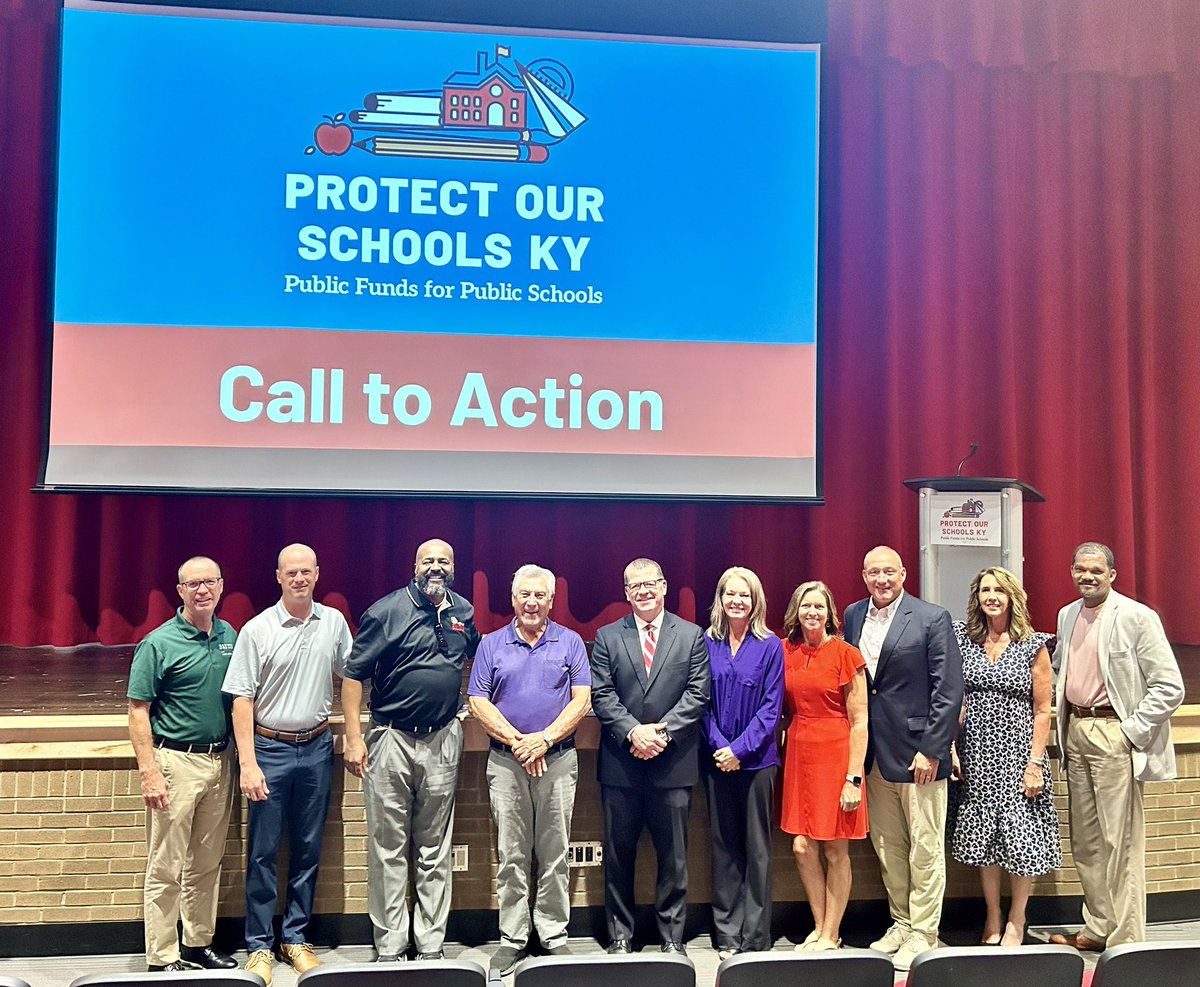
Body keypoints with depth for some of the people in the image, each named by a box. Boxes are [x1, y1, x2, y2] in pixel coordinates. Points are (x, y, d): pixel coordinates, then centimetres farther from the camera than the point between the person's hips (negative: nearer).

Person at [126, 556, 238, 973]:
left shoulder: (230, 636, 8)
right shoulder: (158, 644, -8)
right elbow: (138, 712, -9)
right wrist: (149, 772, -16)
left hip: (219, 762, 6)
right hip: (176, 762, -5)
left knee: (207, 864, 15)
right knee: (166, 869, 1)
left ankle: (198, 943, 29)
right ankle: (163, 959, 11)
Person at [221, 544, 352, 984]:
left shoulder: (334, 622, 2)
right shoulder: (257, 630, -7)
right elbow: (242, 699, -7)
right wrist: (247, 762, -13)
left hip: (317, 747, 3)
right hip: (270, 748, -3)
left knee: (308, 848, 10)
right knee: (263, 851, 3)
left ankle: (294, 938, 24)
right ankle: (259, 945, 15)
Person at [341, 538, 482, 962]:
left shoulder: (464, 612, 7)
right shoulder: (387, 611, -6)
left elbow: (477, 655, 27)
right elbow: (354, 674, -7)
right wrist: (353, 738, -12)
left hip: (443, 741, 4)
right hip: (390, 740, -3)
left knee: (435, 851, 10)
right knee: (387, 849, 3)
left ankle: (431, 944, 20)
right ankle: (389, 947, 13)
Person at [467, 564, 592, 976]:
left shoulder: (570, 642, 5)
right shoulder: (492, 644, 7)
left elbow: (582, 699, -1)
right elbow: (478, 702, 1)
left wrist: (545, 738, -13)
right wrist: (516, 741, -10)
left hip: (558, 760, 0)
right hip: (505, 761, 0)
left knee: (554, 855, 5)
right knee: (511, 856, 4)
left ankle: (554, 936, 15)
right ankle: (512, 939, 13)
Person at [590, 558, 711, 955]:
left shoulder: (692, 635, 5)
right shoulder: (607, 637, 6)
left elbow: (697, 693, -2)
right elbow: (602, 695, -1)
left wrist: (664, 730, -14)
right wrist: (633, 731, -15)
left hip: (674, 762, 0)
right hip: (620, 763, 1)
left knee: (674, 855, 7)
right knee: (618, 854, 8)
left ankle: (672, 936, 18)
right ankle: (620, 935, 20)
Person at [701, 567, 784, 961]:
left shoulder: (769, 646, -2)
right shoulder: (707, 643, 4)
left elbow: (771, 706, -5)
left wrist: (740, 748, -13)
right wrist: (718, 745, -9)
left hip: (756, 760, -2)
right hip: (717, 759, 2)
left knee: (756, 847, 4)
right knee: (724, 845, 8)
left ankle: (755, 937, 12)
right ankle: (727, 935, 17)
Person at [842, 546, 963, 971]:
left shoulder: (932, 618, -7)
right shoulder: (852, 616, 8)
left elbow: (950, 690, -9)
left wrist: (932, 749, -13)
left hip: (918, 750, -5)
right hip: (873, 752, 5)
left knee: (925, 848, 4)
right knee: (887, 847, 13)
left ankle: (922, 934, 15)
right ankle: (901, 922, 27)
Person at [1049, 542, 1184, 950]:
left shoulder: (1137, 617, -9)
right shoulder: (1067, 615, 11)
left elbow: (1170, 687, -12)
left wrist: (1132, 730, -13)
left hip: (1113, 733, -7)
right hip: (1075, 731, 7)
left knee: (1120, 841, -3)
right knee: (1084, 840, 13)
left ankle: (1125, 940, 6)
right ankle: (1097, 929, 25)